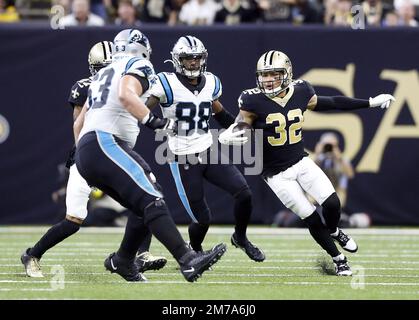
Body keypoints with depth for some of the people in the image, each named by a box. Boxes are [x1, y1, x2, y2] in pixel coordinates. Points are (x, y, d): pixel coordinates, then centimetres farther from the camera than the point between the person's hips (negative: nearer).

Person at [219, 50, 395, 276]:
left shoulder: (300, 93, -4)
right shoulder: (254, 102, -17)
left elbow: (332, 103, 8)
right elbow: (238, 128, -18)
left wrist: (372, 103, 11)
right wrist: (227, 137, -44)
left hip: (301, 163, 3)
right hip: (277, 174, -3)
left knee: (332, 204, -10)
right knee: (312, 220, -2)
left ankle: (334, 231, 27)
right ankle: (339, 260, 21)